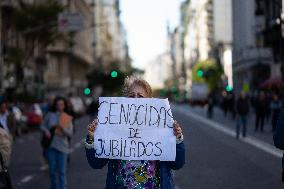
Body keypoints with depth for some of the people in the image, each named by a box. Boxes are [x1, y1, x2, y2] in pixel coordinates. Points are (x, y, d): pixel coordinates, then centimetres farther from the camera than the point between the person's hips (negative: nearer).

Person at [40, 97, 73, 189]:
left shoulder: (68, 118, 3)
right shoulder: (50, 115, 3)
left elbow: (70, 133, -3)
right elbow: (42, 125, 11)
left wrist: (62, 128, -19)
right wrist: (46, 131, -9)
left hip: (62, 147, -1)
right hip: (50, 146, 1)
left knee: (62, 171, -2)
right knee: (52, 170, 8)